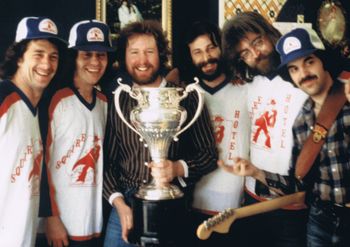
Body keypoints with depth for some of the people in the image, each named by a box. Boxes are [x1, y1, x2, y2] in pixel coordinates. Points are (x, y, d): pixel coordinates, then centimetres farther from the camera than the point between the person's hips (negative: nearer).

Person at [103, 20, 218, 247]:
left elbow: (210, 154, -2)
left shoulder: (186, 98, -3)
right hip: (126, 205, 2)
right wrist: (119, 202, -8)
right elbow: (108, 160, 5)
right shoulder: (117, 103, 4)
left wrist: (179, 168, -19)